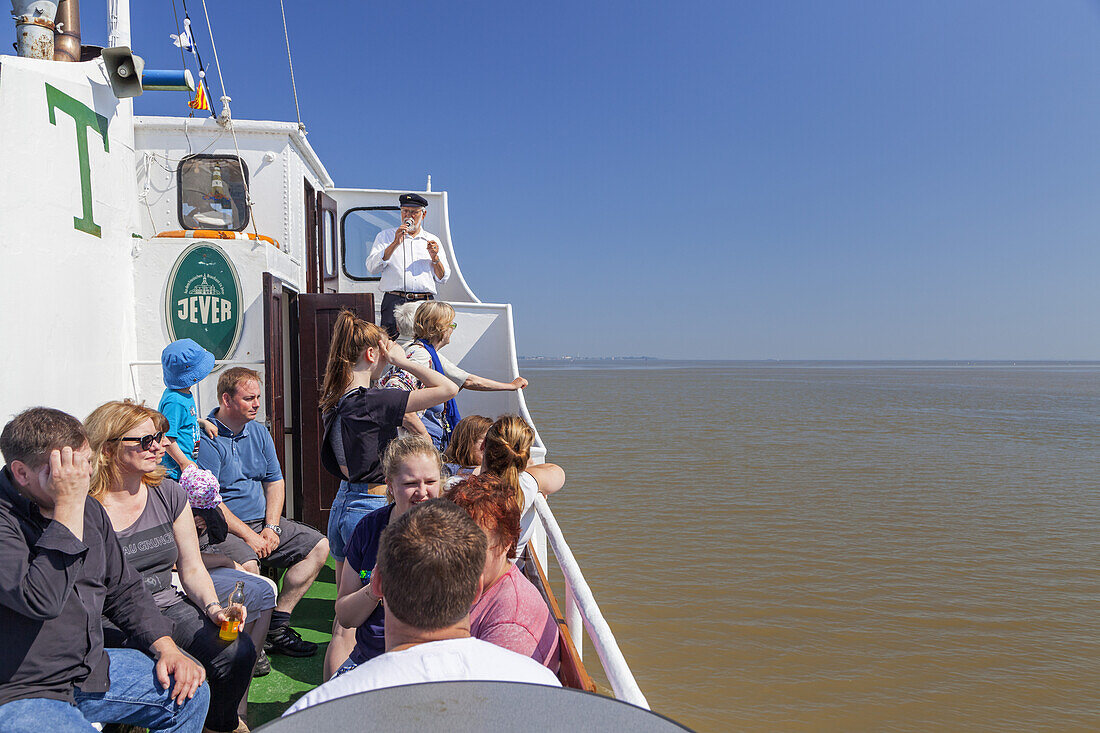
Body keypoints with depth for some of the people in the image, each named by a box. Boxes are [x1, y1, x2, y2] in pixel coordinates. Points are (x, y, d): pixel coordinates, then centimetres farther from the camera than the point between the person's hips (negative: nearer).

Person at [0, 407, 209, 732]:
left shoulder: (89, 509, 6)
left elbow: (124, 590, 13)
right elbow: (41, 601, -34)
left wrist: (167, 647, 2)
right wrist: (68, 507, -29)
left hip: (90, 669, 7)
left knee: (191, 693, 1)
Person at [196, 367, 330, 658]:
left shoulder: (259, 432, 11)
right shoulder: (205, 438, -13)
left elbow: (275, 482, 13)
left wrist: (271, 527, -2)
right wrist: (249, 536, -19)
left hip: (262, 522, 8)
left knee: (319, 545, -2)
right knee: (247, 564, -35)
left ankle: (277, 625, -1)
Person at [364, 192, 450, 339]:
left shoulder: (432, 240, 19)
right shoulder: (385, 236, 14)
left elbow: (443, 278, 16)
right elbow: (372, 268, -1)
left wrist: (434, 257, -2)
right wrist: (395, 243, -7)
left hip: (425, 304, 2)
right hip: (395, 302, -2)